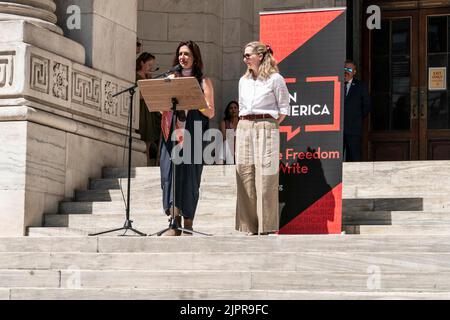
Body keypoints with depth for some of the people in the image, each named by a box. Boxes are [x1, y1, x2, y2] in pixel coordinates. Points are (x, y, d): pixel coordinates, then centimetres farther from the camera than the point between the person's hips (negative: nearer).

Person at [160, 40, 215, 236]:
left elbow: (210, 112, 3)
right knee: (170, 172, -9)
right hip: (172, 131, 3)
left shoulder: (203, 82, 10)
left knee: (189, 175, -5)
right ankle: (174, 222, -10)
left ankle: (188, 225, 0)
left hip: (193, 133, -3)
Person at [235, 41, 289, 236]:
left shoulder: (275, 79, -1)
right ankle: (250, 226, 7)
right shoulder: (244, 81, 17)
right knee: (245, 178, 2)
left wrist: (270, 125, -4)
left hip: (266, 128, -6)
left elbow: (284, 109, 0)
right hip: (244, 129, 6)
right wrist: (245, 125, 11)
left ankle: (267, 226, -4)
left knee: (265, 178, -8)